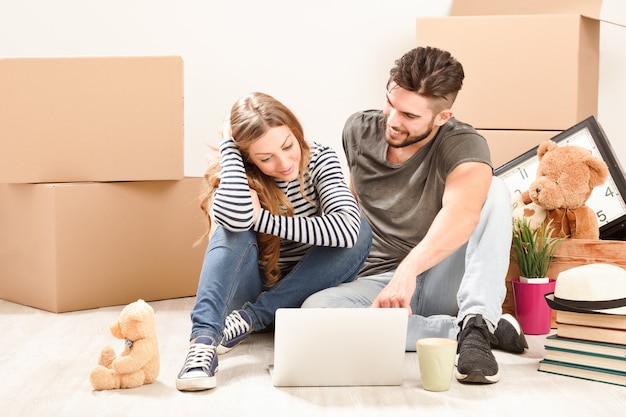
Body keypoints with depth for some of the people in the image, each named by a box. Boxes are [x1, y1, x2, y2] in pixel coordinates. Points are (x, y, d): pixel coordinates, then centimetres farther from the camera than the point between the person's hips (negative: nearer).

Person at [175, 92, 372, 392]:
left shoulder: (320, 160, -10)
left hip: (300, 294, 2)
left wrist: (263, 219, -28)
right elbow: (236, 218, -39)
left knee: (360, 234, -25)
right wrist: (228, 145, -26)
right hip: (251, 290, -1)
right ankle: (203, 341, -42)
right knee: (234, 231, -29)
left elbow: (347, 227, -30)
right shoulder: (241, 177, -13)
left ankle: (250, 319, -24)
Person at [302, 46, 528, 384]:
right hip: (377, 281, 3)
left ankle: (477, 324, -35)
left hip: (442, 281, -3)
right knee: (315, 308, -31)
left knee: (494, 190, -24)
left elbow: (462, 212, -38)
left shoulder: (462, 144, -16)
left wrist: (409, 267, -54)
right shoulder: (359, 130, 1)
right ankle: (462, 330, -25)